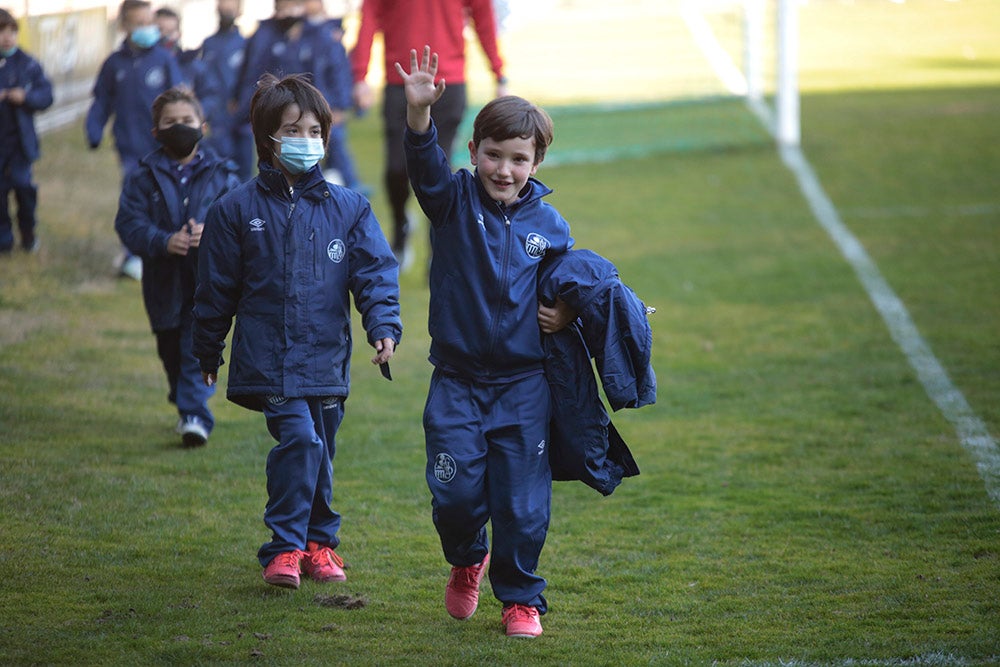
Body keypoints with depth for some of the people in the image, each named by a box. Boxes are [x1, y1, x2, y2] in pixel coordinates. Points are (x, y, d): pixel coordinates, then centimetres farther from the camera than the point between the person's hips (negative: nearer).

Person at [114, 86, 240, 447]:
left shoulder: (220, 174, 2)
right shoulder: (144, 176, 1)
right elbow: (129, 223, -8)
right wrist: (163, 241, -25)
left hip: (208, 277, -2)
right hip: (164, 279, 2)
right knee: (171, 349, 15)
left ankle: (196, 414, -12)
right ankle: (186, 407, 36)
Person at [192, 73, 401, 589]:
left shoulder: (347, 208, 4)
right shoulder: (237, 209, 0)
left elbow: (375, 272, 1)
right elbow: (216, 289, 7)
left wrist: (383, 326, -16)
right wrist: (208, 354, 12)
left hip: (327, 359, 3)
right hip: (267, 361, -3)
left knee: (319, 453, 12)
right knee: (299, 438, -19)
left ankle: (318, 542, 32)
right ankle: (285, 548, -10)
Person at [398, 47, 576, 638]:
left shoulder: (550, 226, 2)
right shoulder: (455, 202, -3)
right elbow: (426, 165, -23)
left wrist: (568, 311, -4)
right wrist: (419, 111, -41)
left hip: (523, 384, 1)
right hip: (457, 380, 0)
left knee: (522, 503, 0)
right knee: (455, 494, -2)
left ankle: (522, 598, 19)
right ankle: (467, 560, 31)